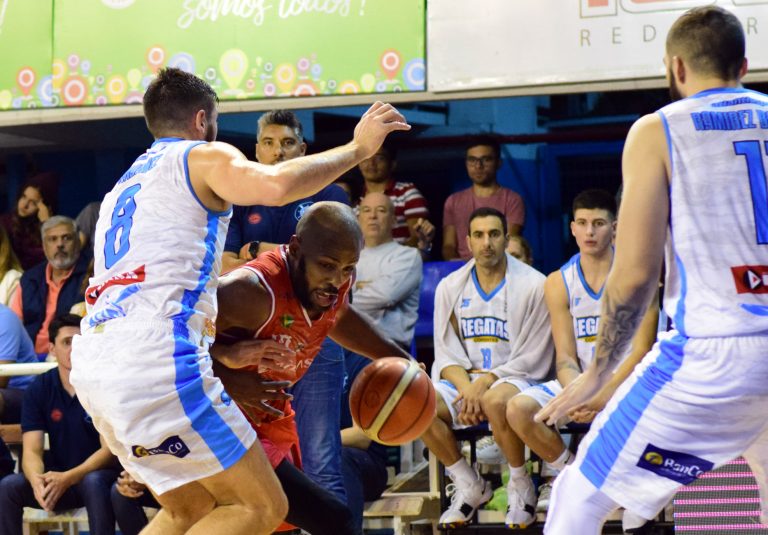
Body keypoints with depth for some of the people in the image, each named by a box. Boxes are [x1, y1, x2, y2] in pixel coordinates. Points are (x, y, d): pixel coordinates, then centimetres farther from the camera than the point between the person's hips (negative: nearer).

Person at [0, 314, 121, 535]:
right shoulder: (39, 389, -1)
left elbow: (110, 449, -15)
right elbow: (32, 450, -8)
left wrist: (68, 478, -32)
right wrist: (37, 481, -32)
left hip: (98, 475, -3)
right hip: (57, 477, 4)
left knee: (93, 483, -37)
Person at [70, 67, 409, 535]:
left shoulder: (123, 187, 30)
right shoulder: (203, 156, 5)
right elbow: (276, 185, -18)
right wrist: (358, 148, -5)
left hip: (92, 368, 9)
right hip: (157, 360, -9)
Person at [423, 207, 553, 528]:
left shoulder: (533, 285, -5)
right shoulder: (450, 287, 7)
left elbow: (532, 357, -7)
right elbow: (447, 352, 6)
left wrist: (485, 383, -18)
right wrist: (466, 388, -15)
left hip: (516, 378, -4)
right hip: (464, 380, 4)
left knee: (496, 401, -40)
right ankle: (470, 486, -5)